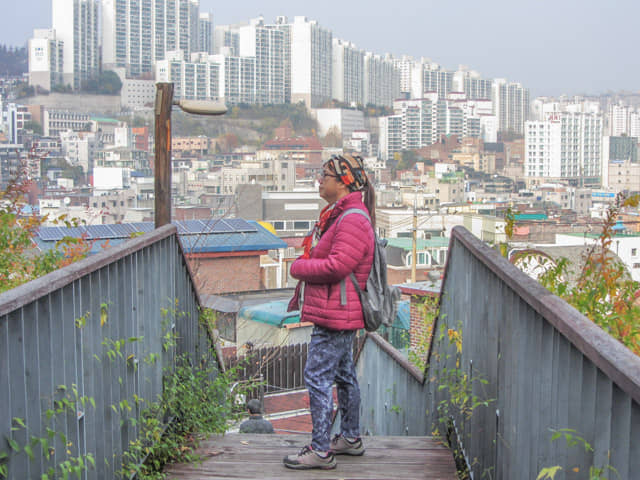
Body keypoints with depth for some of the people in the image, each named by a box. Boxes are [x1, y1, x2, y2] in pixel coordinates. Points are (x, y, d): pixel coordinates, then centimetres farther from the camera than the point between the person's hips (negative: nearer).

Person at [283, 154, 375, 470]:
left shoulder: (353, 220, -19)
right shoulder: (337, 215, 15)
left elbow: (338, 265, -27)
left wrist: (298, 267, -14)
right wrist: (301, 292, 18)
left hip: (337, 313, -11)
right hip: (337, 312, 11)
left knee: (317, 376, -9)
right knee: (343, 374, 18)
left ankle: (320, 450, -5)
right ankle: (350, 438, 30)